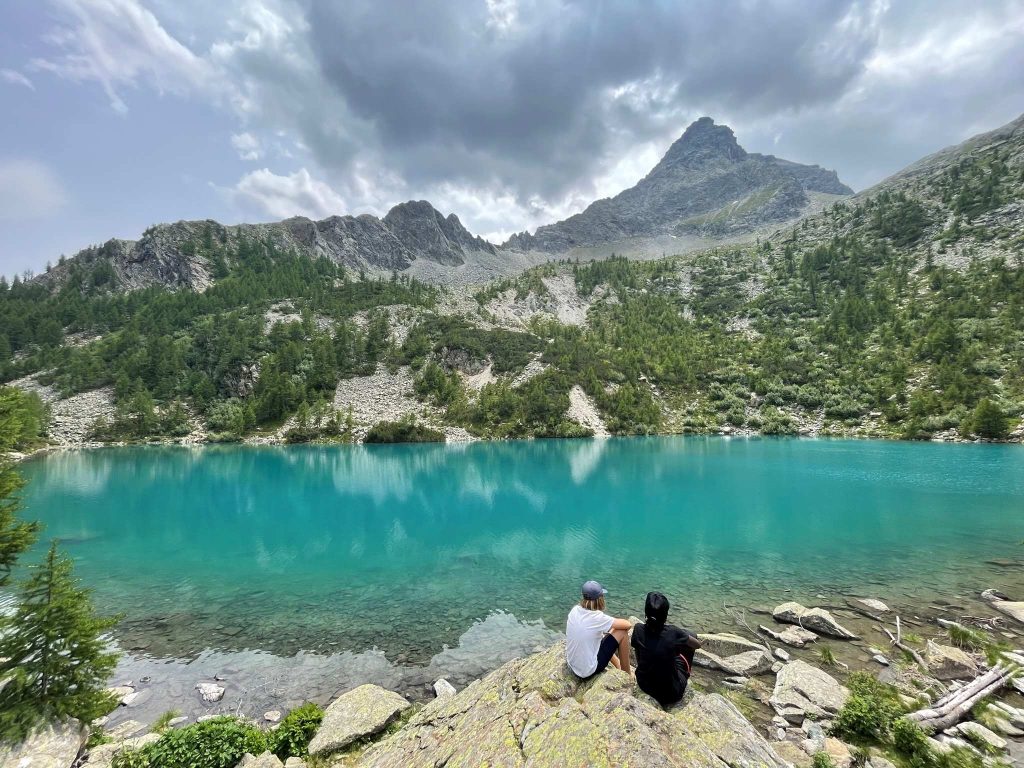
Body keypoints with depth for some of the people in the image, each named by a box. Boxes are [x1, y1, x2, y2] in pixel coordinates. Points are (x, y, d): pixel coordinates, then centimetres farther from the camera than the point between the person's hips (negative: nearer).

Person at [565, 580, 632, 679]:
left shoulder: (574, 610, -8)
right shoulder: (597, 618, -25)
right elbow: (627, 625, -13)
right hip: (589, 671, -6)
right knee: (622, 632, -1)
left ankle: (619, 666, 43)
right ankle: (627, 675, 17)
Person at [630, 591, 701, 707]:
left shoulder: (638, 630, -18)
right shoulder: (674, 633, -24)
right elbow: (698, 645, -5)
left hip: (644, 686, 2)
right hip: (672, 692, -2)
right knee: (691, 636, 10)